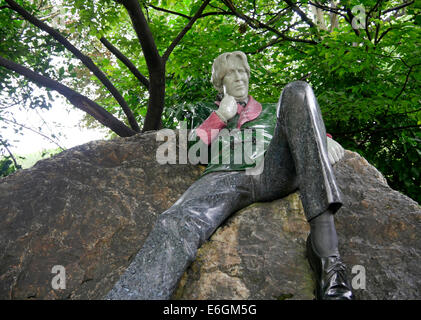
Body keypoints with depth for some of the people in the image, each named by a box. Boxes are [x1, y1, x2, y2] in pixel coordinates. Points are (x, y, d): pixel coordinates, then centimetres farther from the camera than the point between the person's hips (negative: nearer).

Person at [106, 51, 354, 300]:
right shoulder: (212, 116, 37)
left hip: (274, 174, 1)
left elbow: (304, 129, 28)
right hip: (226, 176, -1)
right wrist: (221, 117, 18)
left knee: (297, 91, -23)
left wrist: (324, 138, 6)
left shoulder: (271, 111, 40)